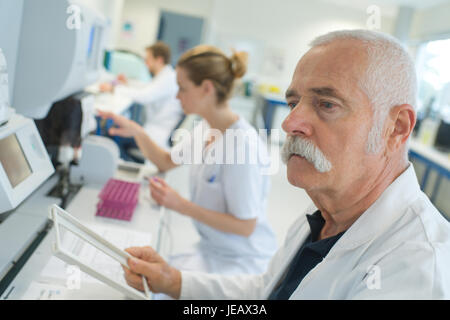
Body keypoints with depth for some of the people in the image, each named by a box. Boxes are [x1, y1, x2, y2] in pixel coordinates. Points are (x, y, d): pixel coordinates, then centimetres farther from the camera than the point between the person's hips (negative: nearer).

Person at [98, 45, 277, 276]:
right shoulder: (205, 128, 0)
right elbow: (167, 162, 16)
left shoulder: (243, 145, -27)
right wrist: (136, 131, -1)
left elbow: (245, 226, -22)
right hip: (210, 246, 7)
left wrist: (182, 206, -24)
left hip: (242, 261, -7)